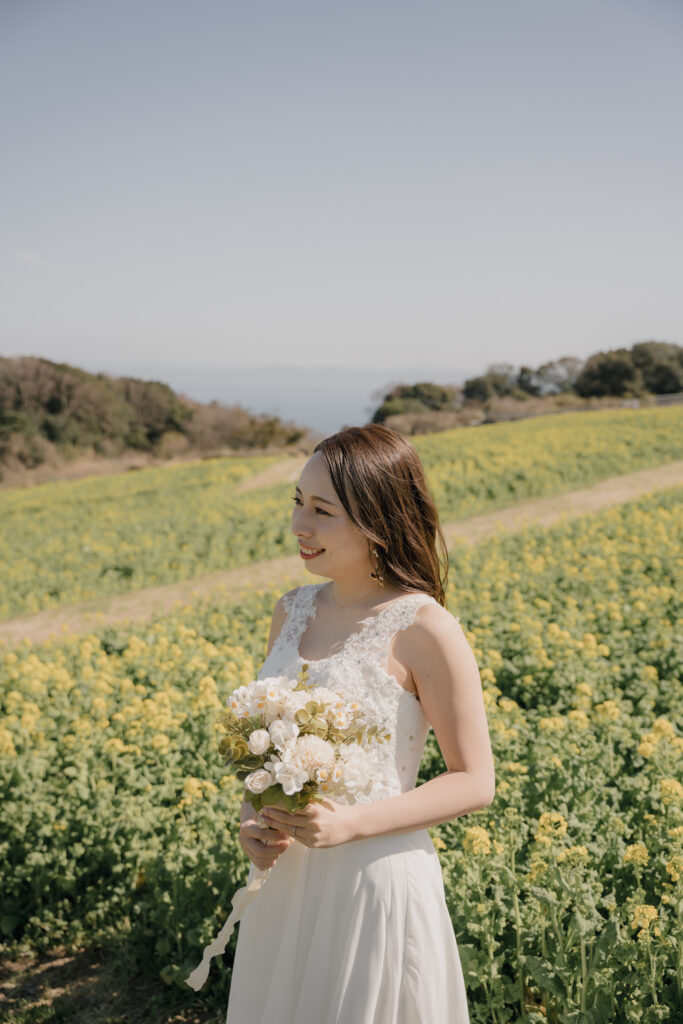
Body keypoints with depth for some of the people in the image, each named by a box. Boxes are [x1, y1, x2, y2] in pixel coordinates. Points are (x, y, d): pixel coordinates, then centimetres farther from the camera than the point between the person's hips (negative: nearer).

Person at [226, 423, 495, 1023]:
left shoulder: (424, 630, -16)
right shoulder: (292, 612, 2)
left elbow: (475, 783, -11)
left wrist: (351, 823, -21)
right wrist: (251, 819, -7)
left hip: (379, 880, -6)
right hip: (286, 881, 6)